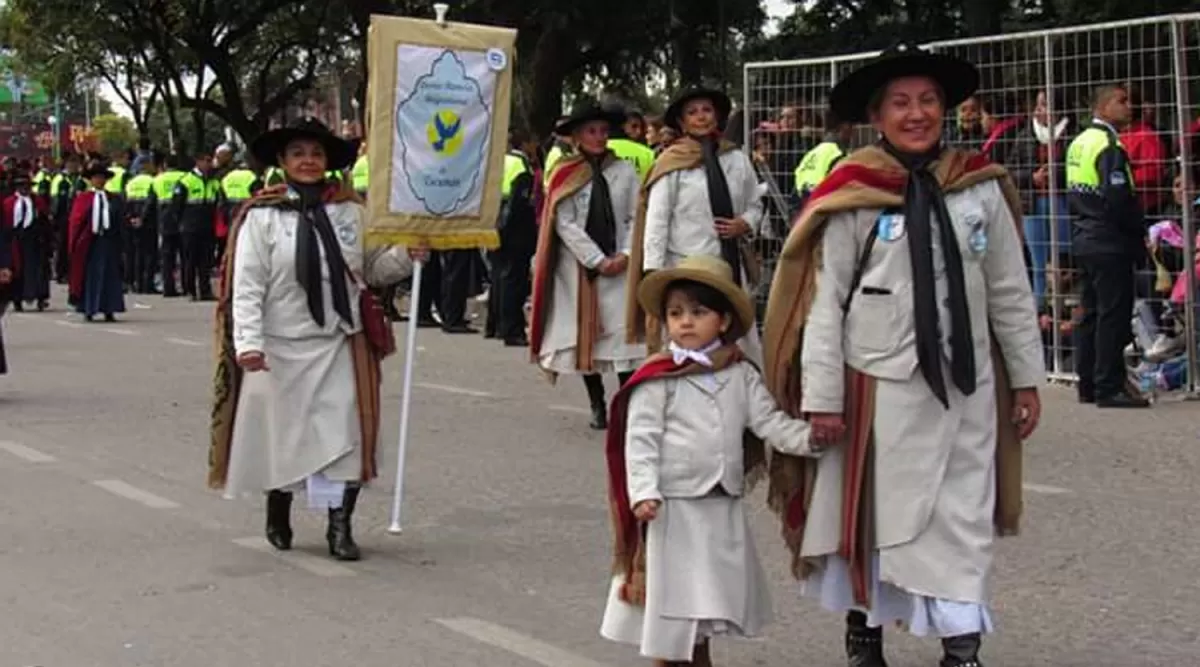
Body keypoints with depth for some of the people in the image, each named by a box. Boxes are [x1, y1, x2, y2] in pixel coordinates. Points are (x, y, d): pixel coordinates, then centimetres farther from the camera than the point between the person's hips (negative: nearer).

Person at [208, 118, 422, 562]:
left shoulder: (351, 211, 4)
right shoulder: (262, 216, -5)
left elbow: (373, 269, 11)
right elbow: (247, 285, -8)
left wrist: (406, 256, -8)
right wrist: (249, 342, -17)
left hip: (338, 344, 2)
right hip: (280, 344, -1)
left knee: (341, 432, -5)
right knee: (281, 431, 11)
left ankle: (339, 525, 2)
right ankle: (278, 515, 32)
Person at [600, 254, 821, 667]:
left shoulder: (741, 375, 5)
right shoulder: (656, 380, -8)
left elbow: (770, 423, 1)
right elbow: (640, 440, -11)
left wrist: (807, 437, -16)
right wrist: (644, 492, -20)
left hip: (723, 508, 4)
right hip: (672, 508, -4)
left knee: (706, 601, 17)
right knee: (668, 603, 4)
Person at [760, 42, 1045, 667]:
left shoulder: (981, 188, 1)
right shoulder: (851, 196, -9)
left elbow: (1011, 291, 7)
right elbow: (824, 301, -8)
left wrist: (1026, 378, 8)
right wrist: (822, 398, -10)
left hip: (965, 386, 3)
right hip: (879, 387, -2)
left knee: (962, 523, 6)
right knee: (871, 516, 10)